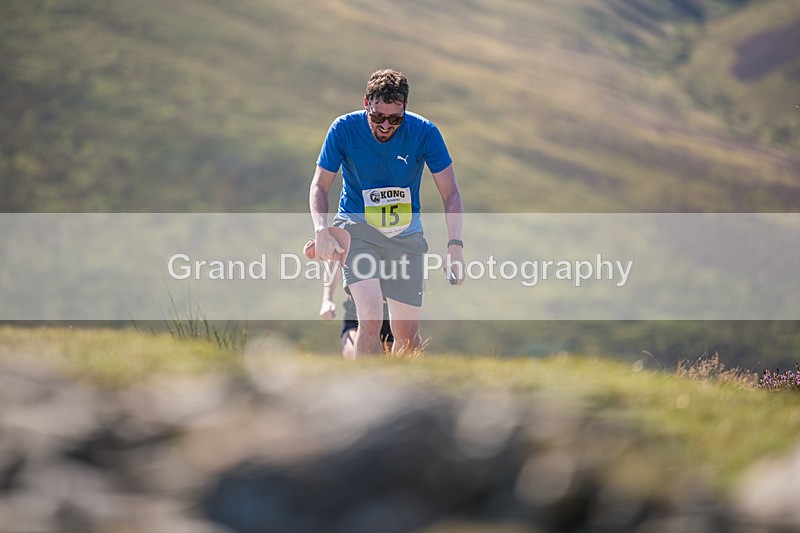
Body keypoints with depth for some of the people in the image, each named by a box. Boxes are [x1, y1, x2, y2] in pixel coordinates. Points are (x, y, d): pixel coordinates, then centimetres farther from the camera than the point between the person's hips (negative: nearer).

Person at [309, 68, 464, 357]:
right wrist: (321, 228, -25)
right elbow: (319, 186, -6)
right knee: (371, 318, -23)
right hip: (357, 227, -2)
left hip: (406, 233, 2)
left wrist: (455, 245, -18)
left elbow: (450, 193, -6)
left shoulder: (425, 132, -13)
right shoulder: (344, 129, -14)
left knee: (408, 335, 0)